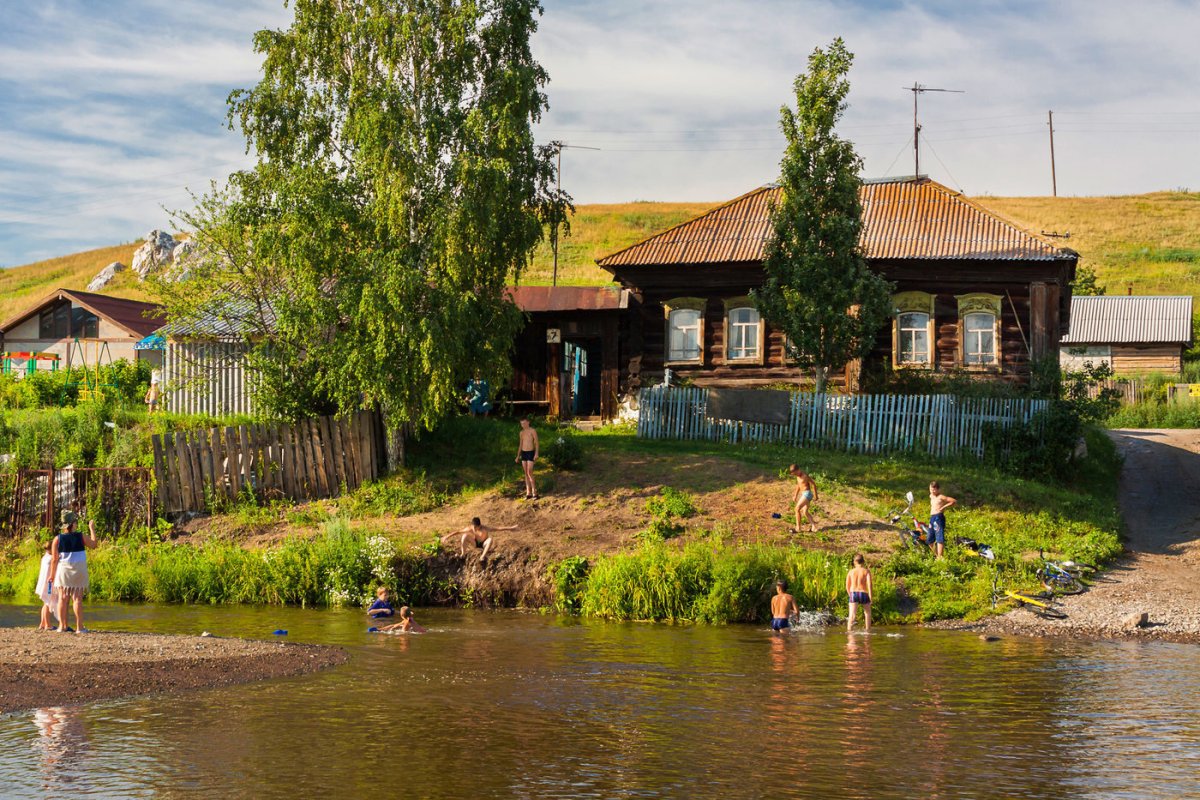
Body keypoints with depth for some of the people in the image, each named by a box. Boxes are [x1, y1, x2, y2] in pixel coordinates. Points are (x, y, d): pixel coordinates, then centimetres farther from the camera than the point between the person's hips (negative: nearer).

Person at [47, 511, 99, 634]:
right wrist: (92, 529, 18)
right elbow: (94, 543, 10)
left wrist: (52, 575, 2)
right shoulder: (81, 537, -5)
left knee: (63, 599, 5)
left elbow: (54, 559, -4)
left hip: (63, 571, 1)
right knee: (77, 599, -1)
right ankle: (79, 627, -4)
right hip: (78, 572, -1)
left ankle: (62, 626, 5)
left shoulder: (57, 539, -4)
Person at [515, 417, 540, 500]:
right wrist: (518, 456, 17)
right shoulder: (522, 432, 12)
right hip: (523, 453, 6)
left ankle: (534, 492, -6)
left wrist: (536, 454, -17)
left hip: (530, 453, -6)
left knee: (530, 473, -12)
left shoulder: (532, 431, -7)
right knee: (526, 473, 6)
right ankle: (528, 493, 9)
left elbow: (536, 442, -9)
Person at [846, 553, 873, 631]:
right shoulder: (866, 571, 1)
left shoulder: (851, 572, 8)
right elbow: (869, 584, -10)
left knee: (852, 615, -7)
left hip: (853, 594, 1)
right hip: (864, 594, -1)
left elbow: (847, 586, 10)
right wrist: (870, 597, -8)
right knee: (867, 613, 25)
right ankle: (867, 629, 33)